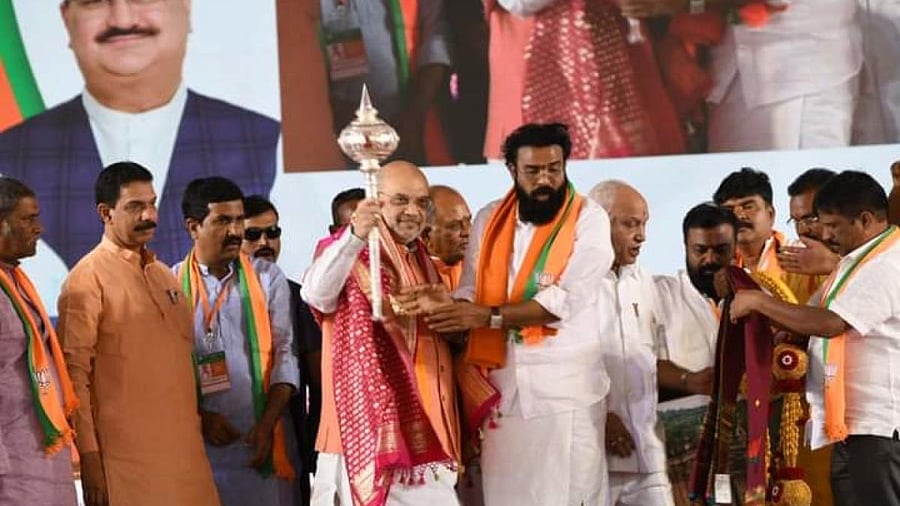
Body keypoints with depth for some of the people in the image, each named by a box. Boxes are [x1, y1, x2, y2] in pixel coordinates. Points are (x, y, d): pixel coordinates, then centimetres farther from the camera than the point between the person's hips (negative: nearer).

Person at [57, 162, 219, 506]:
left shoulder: (164, 274, 16)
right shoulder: (88, 278, -7)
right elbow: (74, 373, -10)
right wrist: (89, 458, -15)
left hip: (184, 449, 7)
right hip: (127, 457, -7)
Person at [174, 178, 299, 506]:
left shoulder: (268, 278, 6)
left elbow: (284, 354, 3)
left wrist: (268, 423, -7)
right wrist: (199, 416, -10)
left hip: (260, 437, 1)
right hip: (198, 442, -1)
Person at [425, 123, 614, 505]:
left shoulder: (588, 219, -4)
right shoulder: (489, 220, 10)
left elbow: (562, 302, -14)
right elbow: (469, 292, 7)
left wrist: (488, 316, -19)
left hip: (565, 383, -4)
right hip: (500, 383, 4)